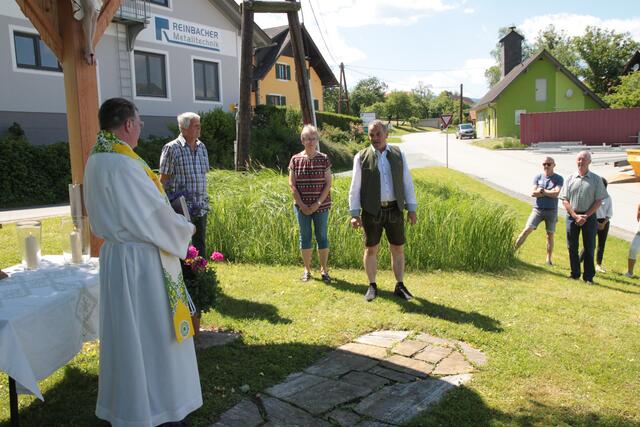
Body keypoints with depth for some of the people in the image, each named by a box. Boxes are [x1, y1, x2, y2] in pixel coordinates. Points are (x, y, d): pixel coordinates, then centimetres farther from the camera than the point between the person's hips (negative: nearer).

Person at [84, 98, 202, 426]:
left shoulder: (96, 160, 8)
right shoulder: (122, 164, -21)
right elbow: (154, 213, -19)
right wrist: (184, 229, -3)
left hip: (115, 253, 9)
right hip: (141, 259, -9)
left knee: (127, 331, 19)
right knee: (151, 332, 5)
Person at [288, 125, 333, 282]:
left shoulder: (324, 159, -2)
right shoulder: (295, 160, 0)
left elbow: (328, 184, -4)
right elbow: (292, 184, -1)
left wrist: (318, 203, -12)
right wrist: (302, 205, -8)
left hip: (321, 206, -1)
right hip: (302, 207, 1)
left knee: (322, 237, 5)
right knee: (305, 237, 8)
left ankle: (324, 270, 17)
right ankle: (307, 270, 20)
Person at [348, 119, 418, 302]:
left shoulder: (398, 154, 6)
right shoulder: (361, 157, -1)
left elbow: (407, 182, 7)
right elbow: (355, 187, -1)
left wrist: (412, 208, 2)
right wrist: (354, 214, -6)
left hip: (394, 210, 2)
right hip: (372, 212, -2)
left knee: (398, 249, 8)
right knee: (371, 249, 6)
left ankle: (400, 286, 20)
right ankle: (372, 286, 19)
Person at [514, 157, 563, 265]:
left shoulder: (558, 179, 0)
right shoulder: (537, 177, 5)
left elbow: (556, 193, -15)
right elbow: (533, 193, -7)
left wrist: (541, 191, -10)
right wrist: (550, 192, -11)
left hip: (551, 211, 0)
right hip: (537, 209, 1)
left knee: (550, 235, 7)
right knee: (527, 230, -11)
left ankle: (549, 259, 17)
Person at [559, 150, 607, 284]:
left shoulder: (596, 179, 0)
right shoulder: (570, 178, 4)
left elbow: (598, 201, -3)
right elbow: (565, 200, 1)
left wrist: (586, 216, -12)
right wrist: (575, 216, -10)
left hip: (589, 216, -2)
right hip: (572, 216, 2)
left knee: (589, 248, 3)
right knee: (572, 247, 7)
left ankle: (588, 277, 12)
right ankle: (575, 274, 19)